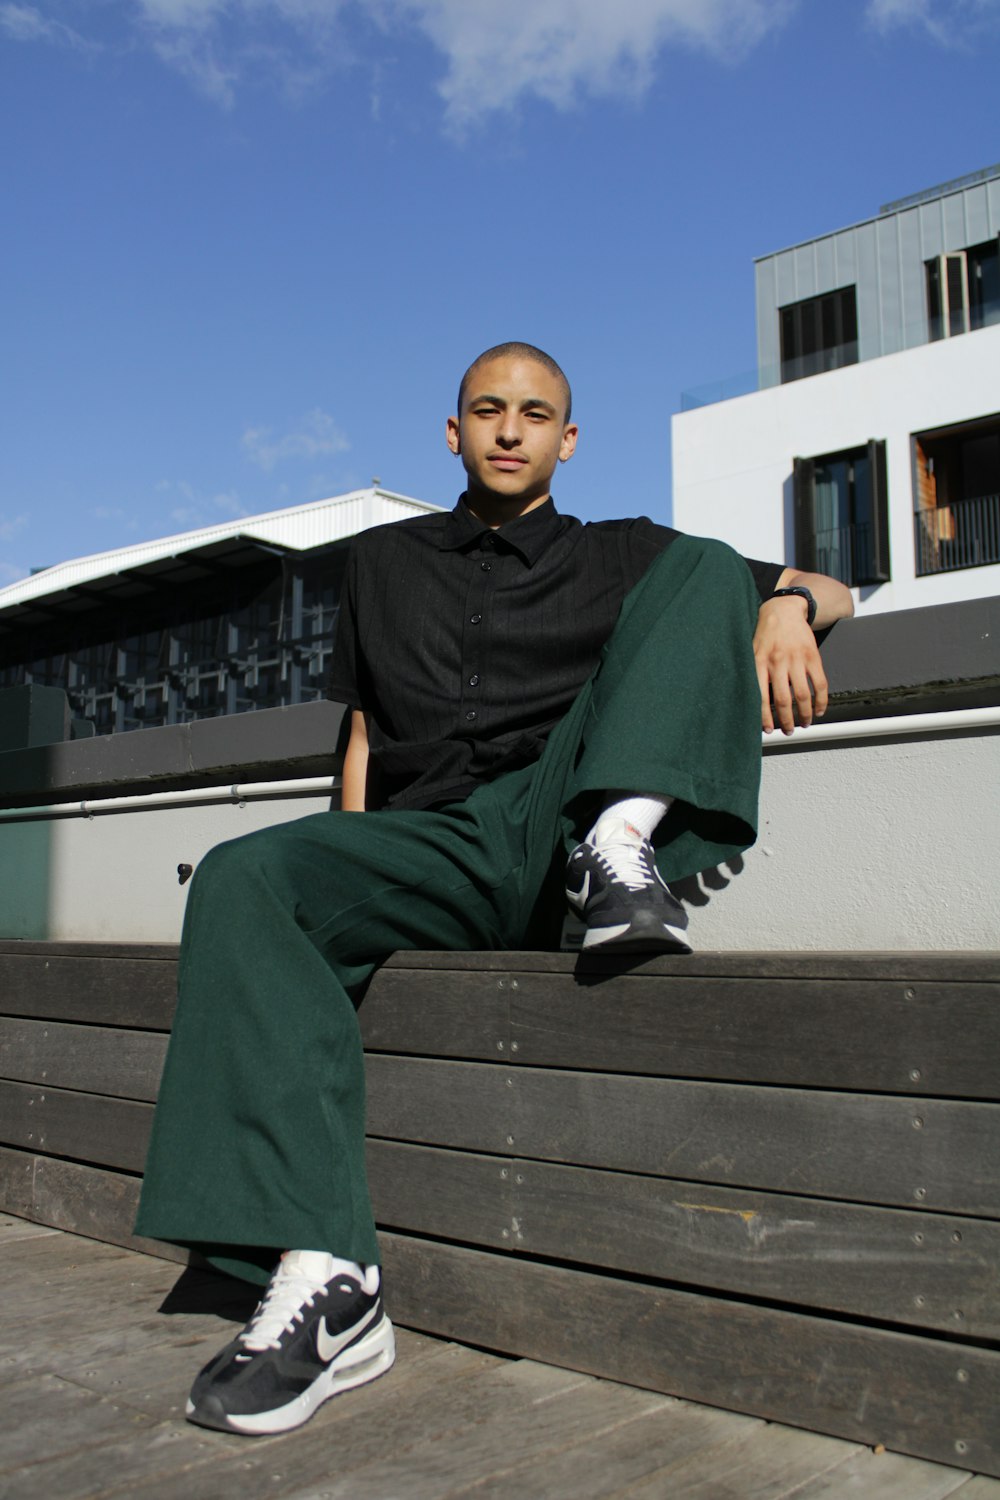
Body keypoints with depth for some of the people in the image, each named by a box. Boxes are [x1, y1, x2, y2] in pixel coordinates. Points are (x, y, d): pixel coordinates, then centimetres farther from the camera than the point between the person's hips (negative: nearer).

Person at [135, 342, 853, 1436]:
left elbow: (821, 588, 22)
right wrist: (357, 885, 9)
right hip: (432, 848, 2)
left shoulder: (620, 557, 21)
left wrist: (787, 608, -4)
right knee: (242, 879, -30)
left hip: (557, 818, -1)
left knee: (708, 566, -11)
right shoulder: (387, 561, 27)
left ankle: (618, 846, -33)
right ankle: (323, 1284, -36)